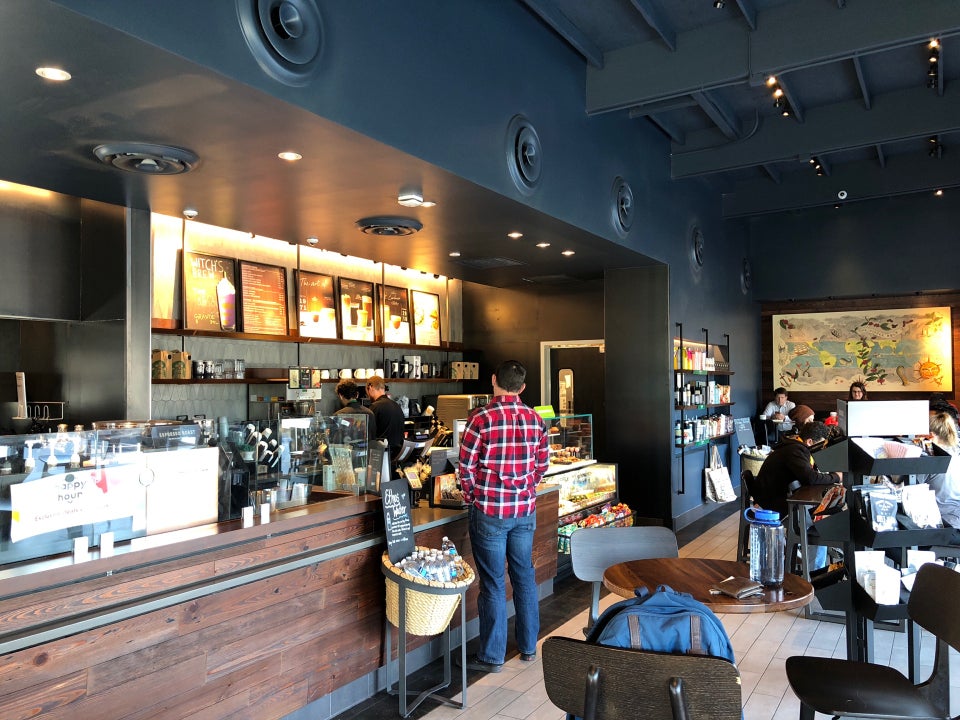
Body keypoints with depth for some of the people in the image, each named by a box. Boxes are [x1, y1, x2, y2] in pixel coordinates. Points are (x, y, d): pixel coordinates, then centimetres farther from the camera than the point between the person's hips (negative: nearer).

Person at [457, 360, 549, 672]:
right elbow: (541, 466, 6)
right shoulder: (536, 420, -1)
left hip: (489, 512, -4)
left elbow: (466, 467, -10)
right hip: (525, 511, 4)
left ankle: (492, 656, 16)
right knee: (524, 577, 16)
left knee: (493, 583, 5)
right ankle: (528, 647, 29)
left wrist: (471, 499, 8)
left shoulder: (481, 419, -15)